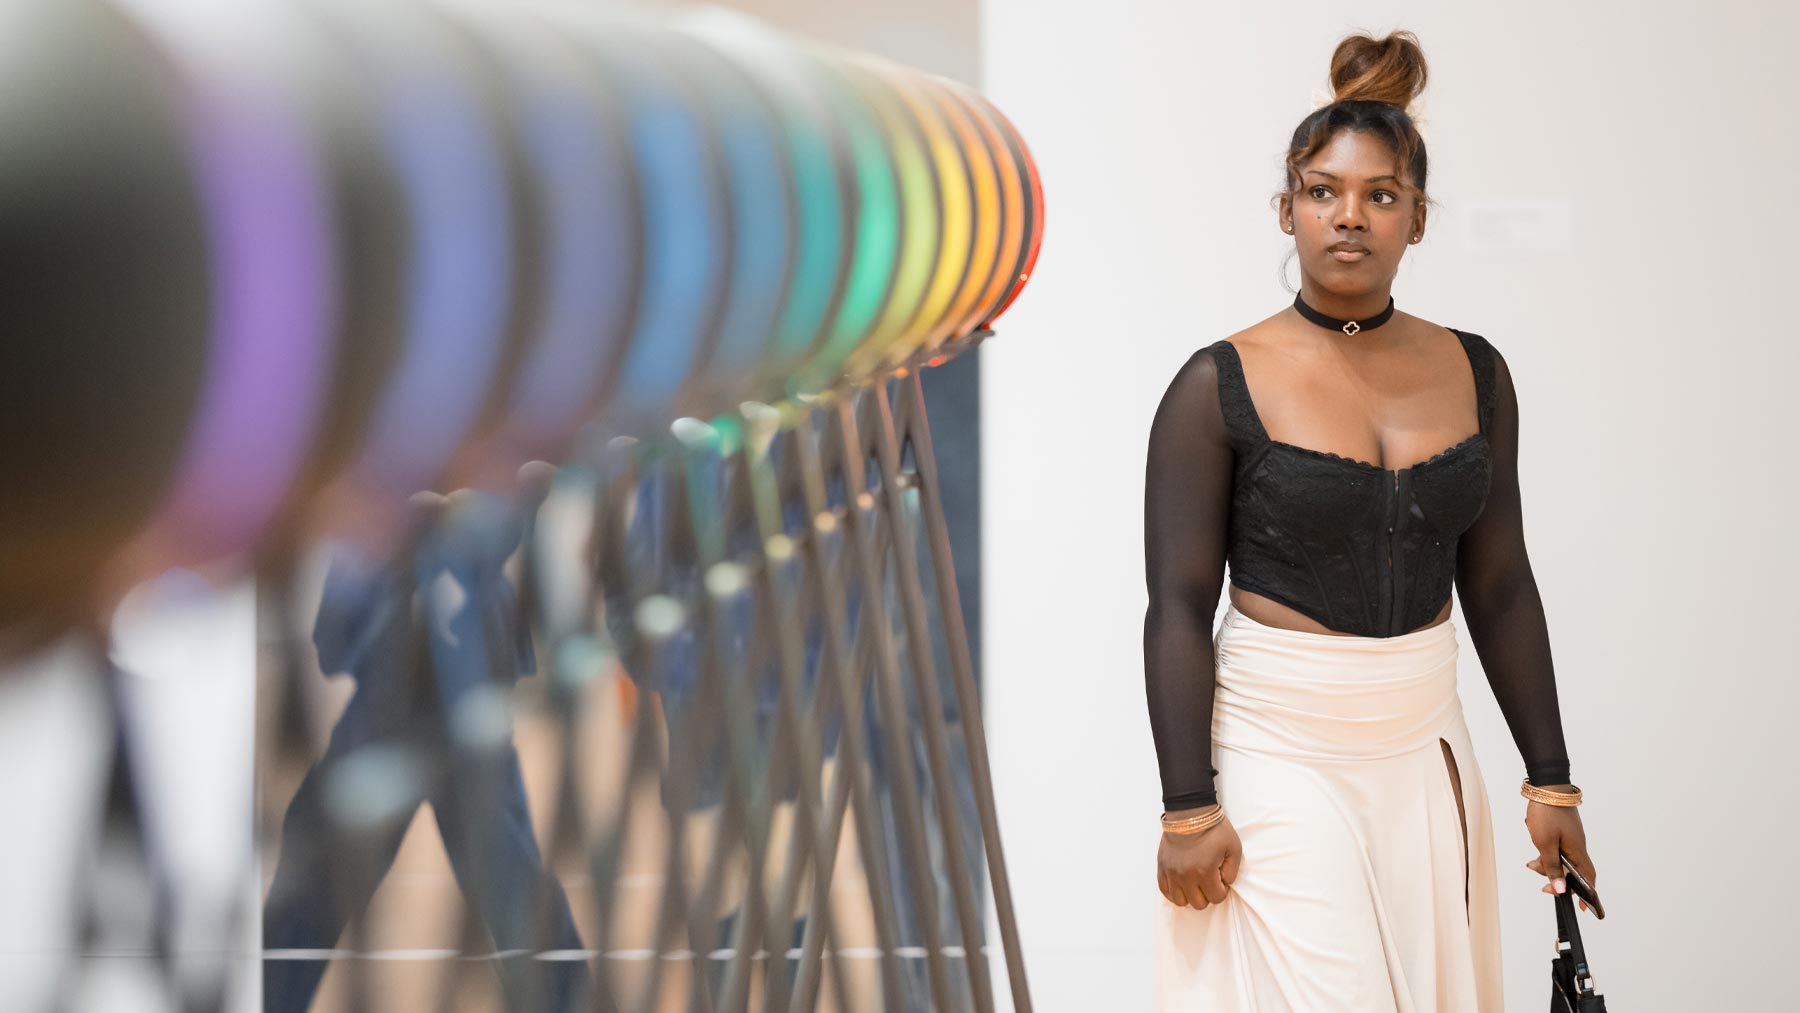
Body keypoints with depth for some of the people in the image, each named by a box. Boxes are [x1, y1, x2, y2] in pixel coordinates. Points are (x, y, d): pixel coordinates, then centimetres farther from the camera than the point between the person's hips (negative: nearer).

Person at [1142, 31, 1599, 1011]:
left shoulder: (1474, 373, 5)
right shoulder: (1220, 387, -7)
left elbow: (1500, 589, 10)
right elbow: (1179, 609, -8)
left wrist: (1550, 781, 9)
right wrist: (1188, 810, -12)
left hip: (1424, 753, 4)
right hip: (1277, 755, -4)